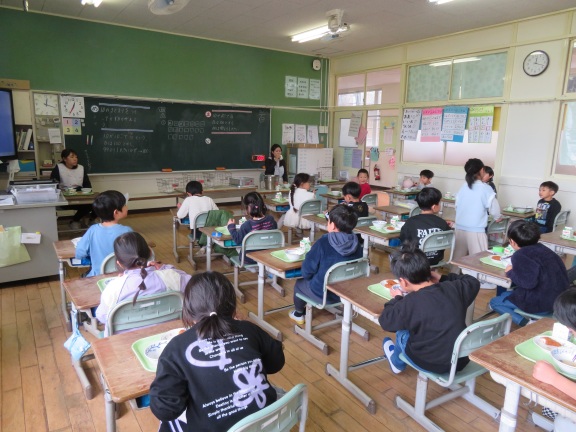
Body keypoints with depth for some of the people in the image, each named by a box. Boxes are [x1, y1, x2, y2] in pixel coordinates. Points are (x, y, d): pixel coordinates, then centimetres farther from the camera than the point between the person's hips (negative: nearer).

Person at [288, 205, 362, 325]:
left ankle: (298, 314, 45)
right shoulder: (356, 243, -11)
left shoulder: (323, 243, -26)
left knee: (299, 283, 26)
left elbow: (306, 272, -18)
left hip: (324, 294, -5)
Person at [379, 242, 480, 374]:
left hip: (433, 365, -5)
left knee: (402, 332, 21)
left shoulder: (410, 303, -26)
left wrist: (397, 299, 5)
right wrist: (443, 278, 15)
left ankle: (397, 362, 50)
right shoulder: (453, 288, -9)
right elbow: (473, 282, 14)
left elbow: (385, 321, -10)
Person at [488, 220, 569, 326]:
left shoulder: (520, 255, -16)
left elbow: (528, 282, -28)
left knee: (494, 302, 10)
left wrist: (511, 272, -10)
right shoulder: (541, 248, 8)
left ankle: (527, 323, -7)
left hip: (540, 303, -8)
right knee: (505, 295, 27)